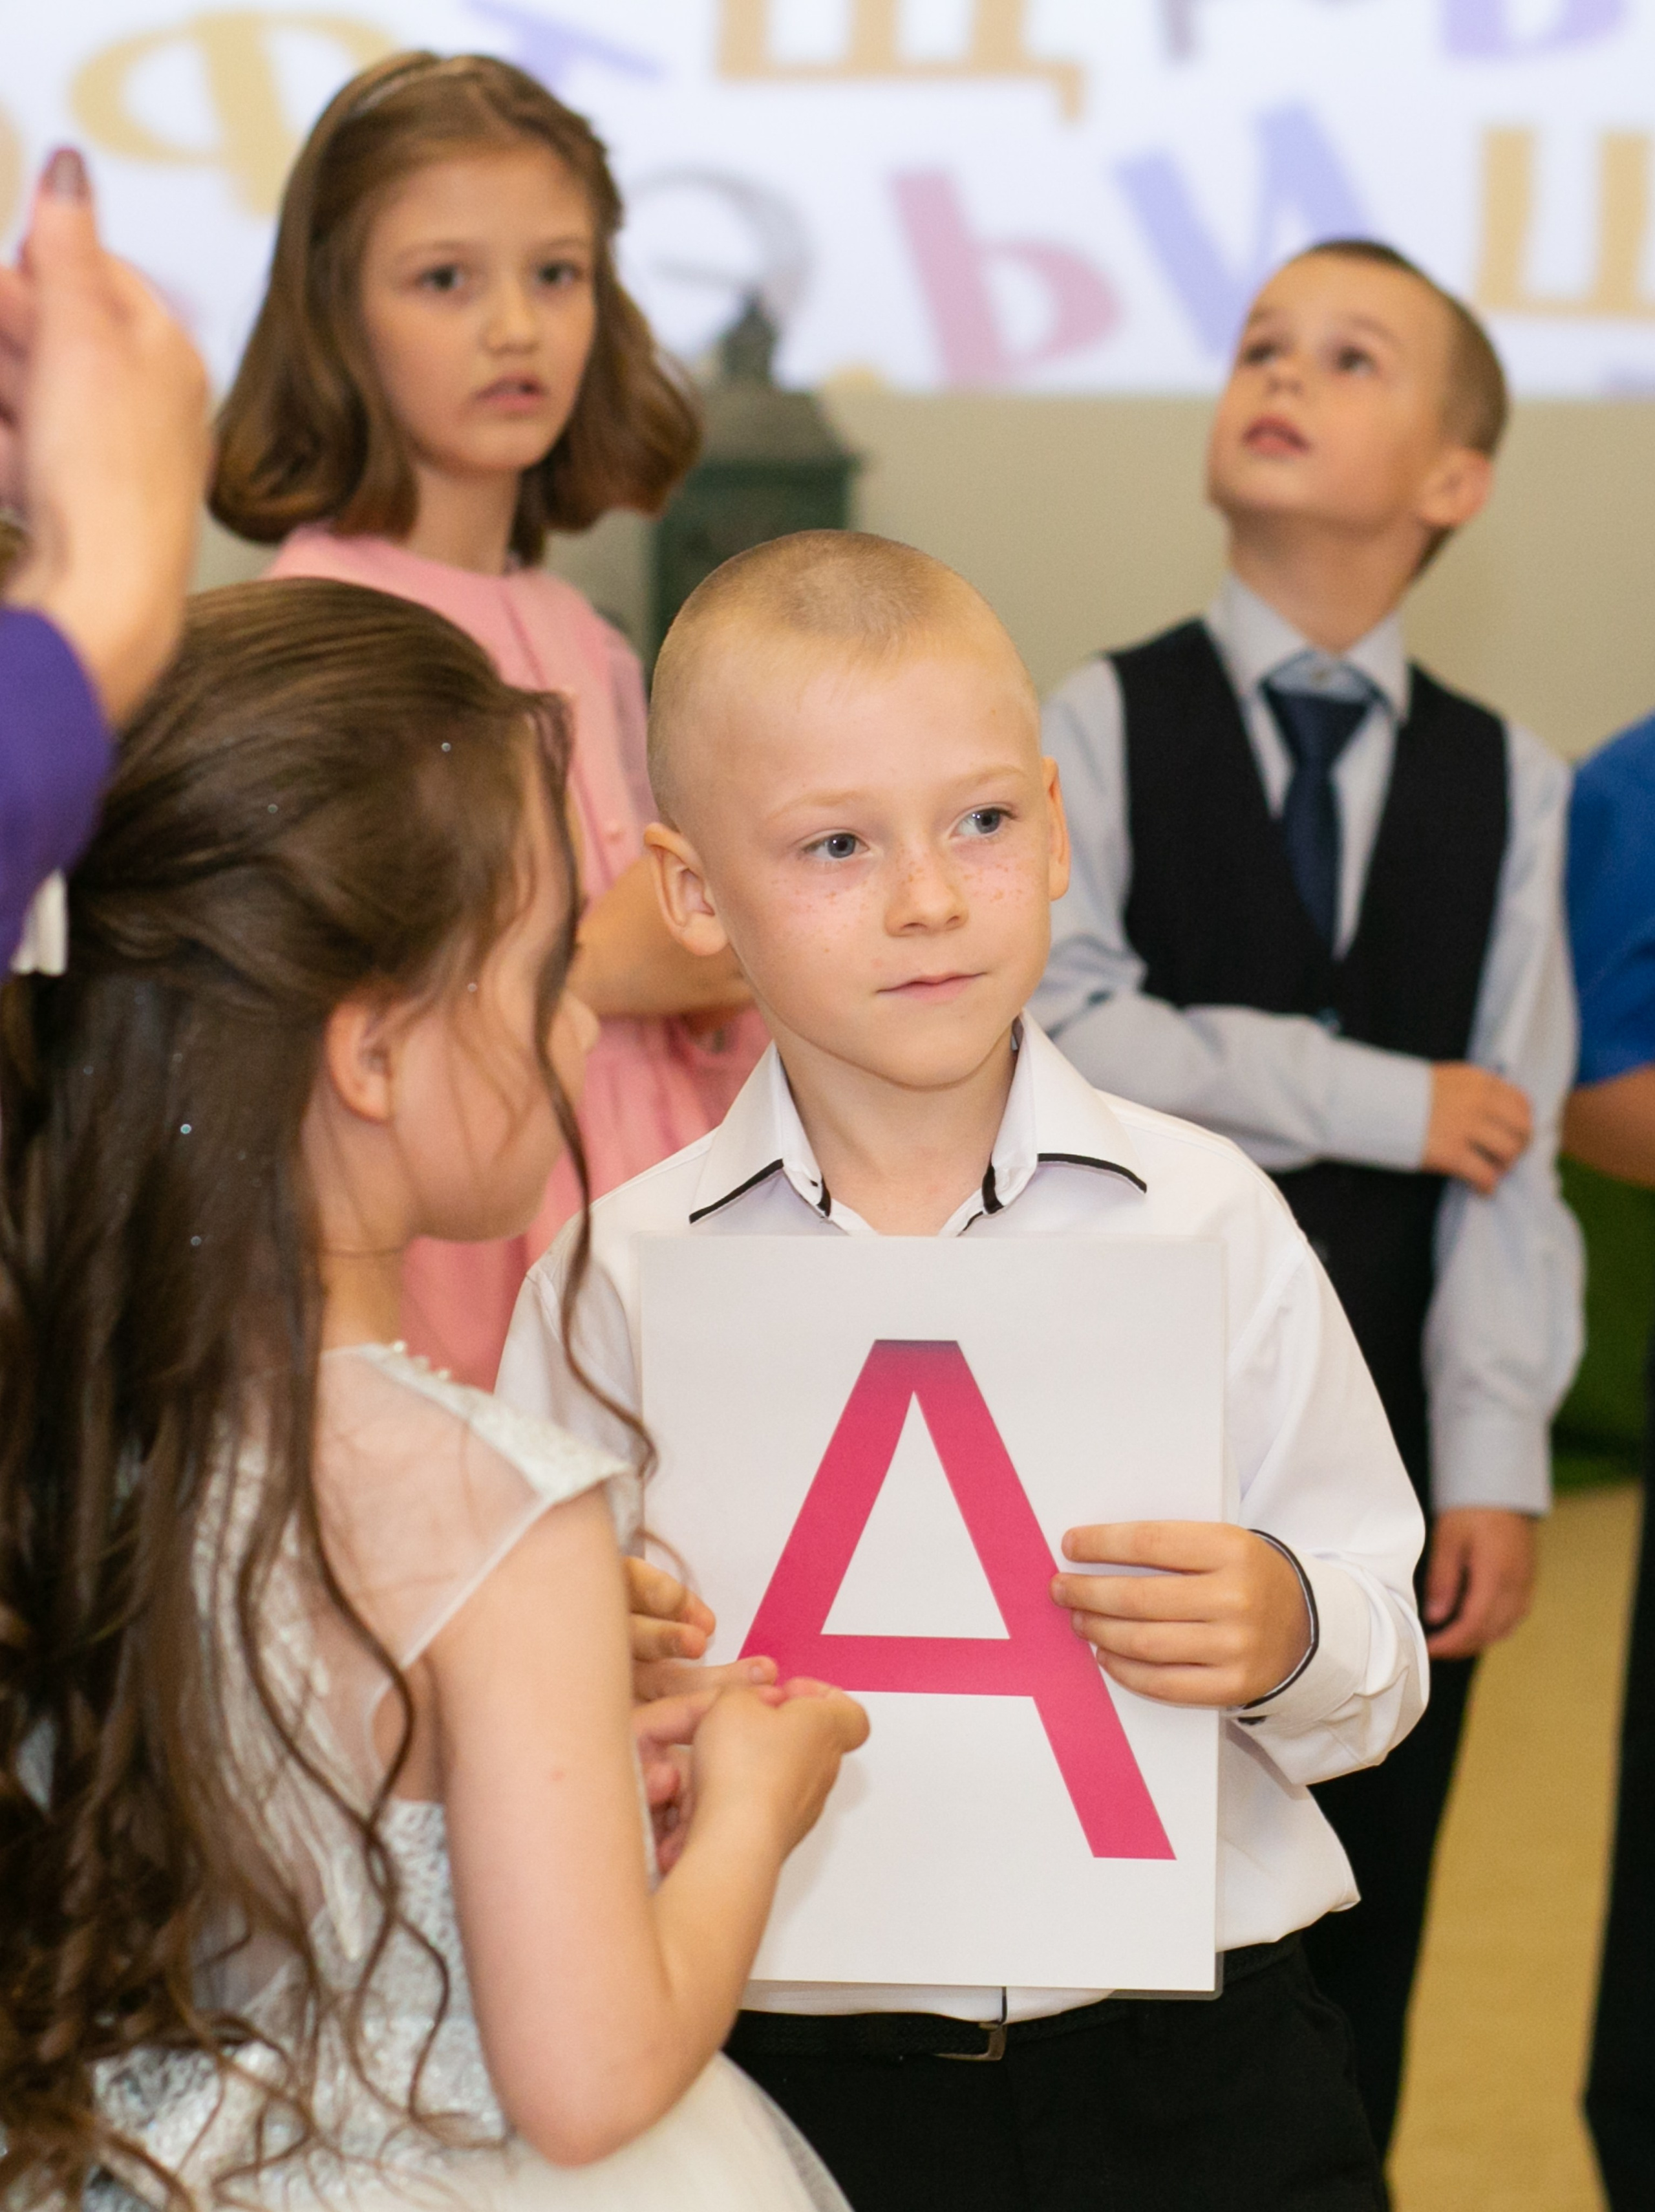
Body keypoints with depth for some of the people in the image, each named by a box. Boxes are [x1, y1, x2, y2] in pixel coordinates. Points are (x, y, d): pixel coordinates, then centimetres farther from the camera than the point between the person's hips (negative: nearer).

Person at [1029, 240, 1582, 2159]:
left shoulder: (1508, 783, 2)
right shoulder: (1103, 724, -3)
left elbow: (1514, 1154, -1)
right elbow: (1057, 1034, -15)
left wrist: (1496, 1461, -7)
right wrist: (1373, 1101, -13)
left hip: (1383, 1417, 2)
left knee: (1353, 1953, 12)